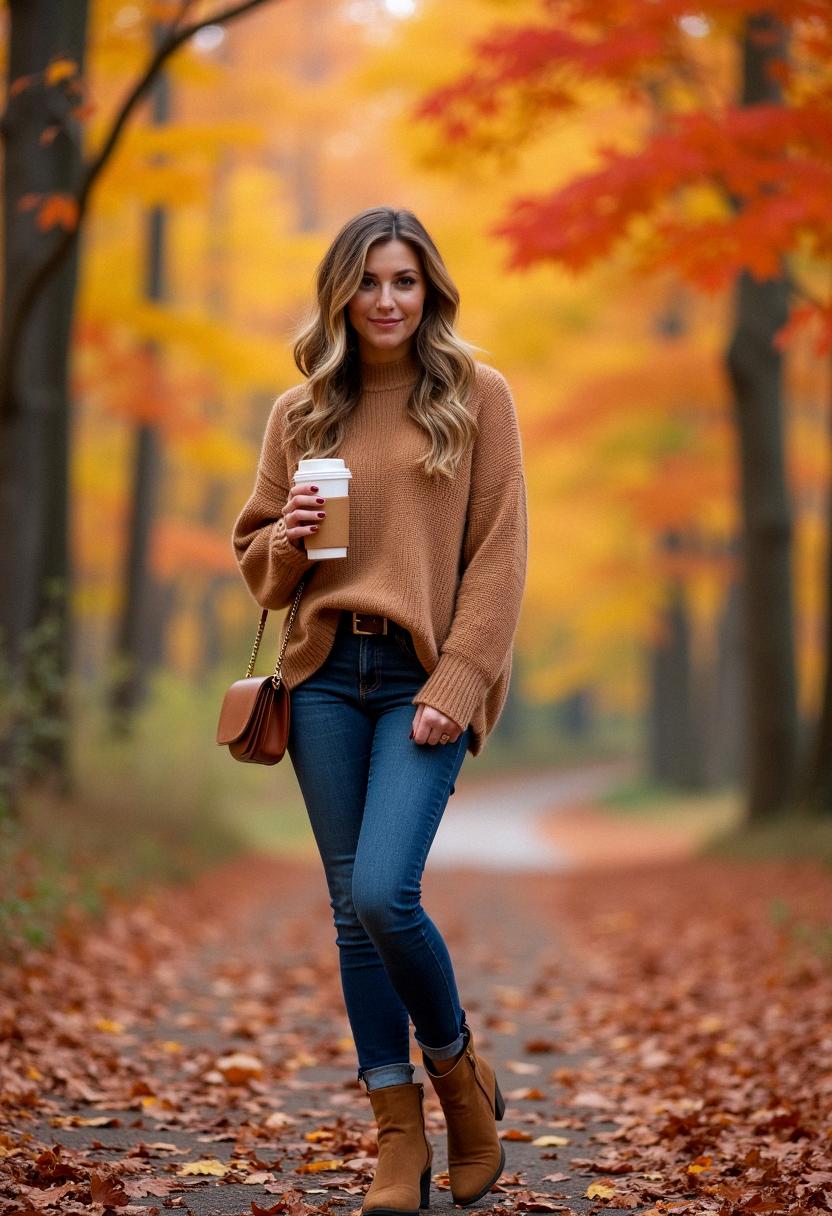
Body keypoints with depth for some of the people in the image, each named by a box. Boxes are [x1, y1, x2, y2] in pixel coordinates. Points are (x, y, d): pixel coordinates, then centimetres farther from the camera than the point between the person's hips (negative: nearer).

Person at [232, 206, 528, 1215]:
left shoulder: (476, 395, 2)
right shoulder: (300, 413, 11)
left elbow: (498, 554, -3)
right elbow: (255, 563, 16)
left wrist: (457, 683, -12)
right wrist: (287, 538, -7)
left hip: (427, 677, -4)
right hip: (326, 675, 4)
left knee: (383, 893, -16)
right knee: (351, 909, 5)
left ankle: (455, 1063, 13)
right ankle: (400, 1134, 16)